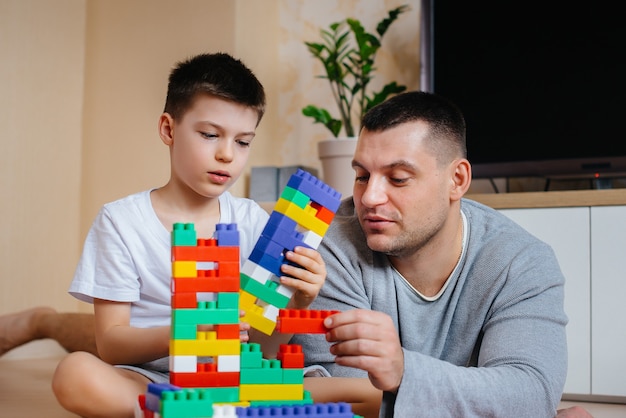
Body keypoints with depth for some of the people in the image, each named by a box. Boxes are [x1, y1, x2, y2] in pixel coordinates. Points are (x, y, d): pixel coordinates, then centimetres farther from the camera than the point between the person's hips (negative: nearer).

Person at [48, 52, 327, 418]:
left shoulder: (252, 222, 4)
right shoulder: (121, 221, -2)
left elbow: (264, 346, 2)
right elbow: (111, 343, -7)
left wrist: (299, 303, -20)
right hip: (145, 379, -1)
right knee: (76, 374, -33)